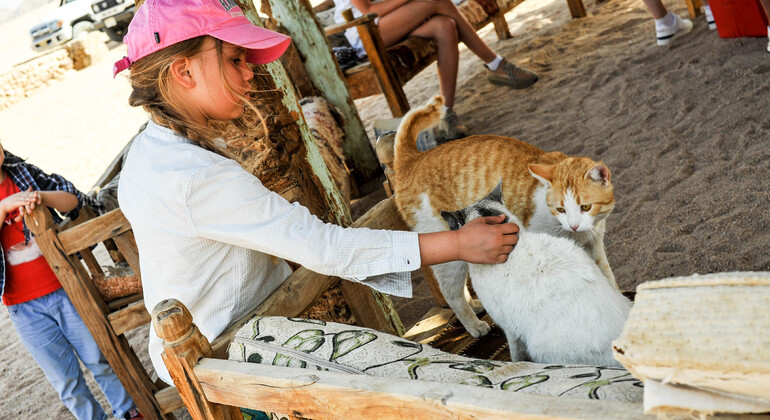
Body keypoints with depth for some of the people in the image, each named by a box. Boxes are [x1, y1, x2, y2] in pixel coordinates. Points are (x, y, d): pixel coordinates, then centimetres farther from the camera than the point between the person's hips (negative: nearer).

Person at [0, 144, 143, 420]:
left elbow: (72, 199, -5)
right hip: (25, 308, -1)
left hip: (63, 287, 1)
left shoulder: (23, 174, 2)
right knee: (66, 380, 7)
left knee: (99, 359, 10)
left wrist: (41, 197, -23)